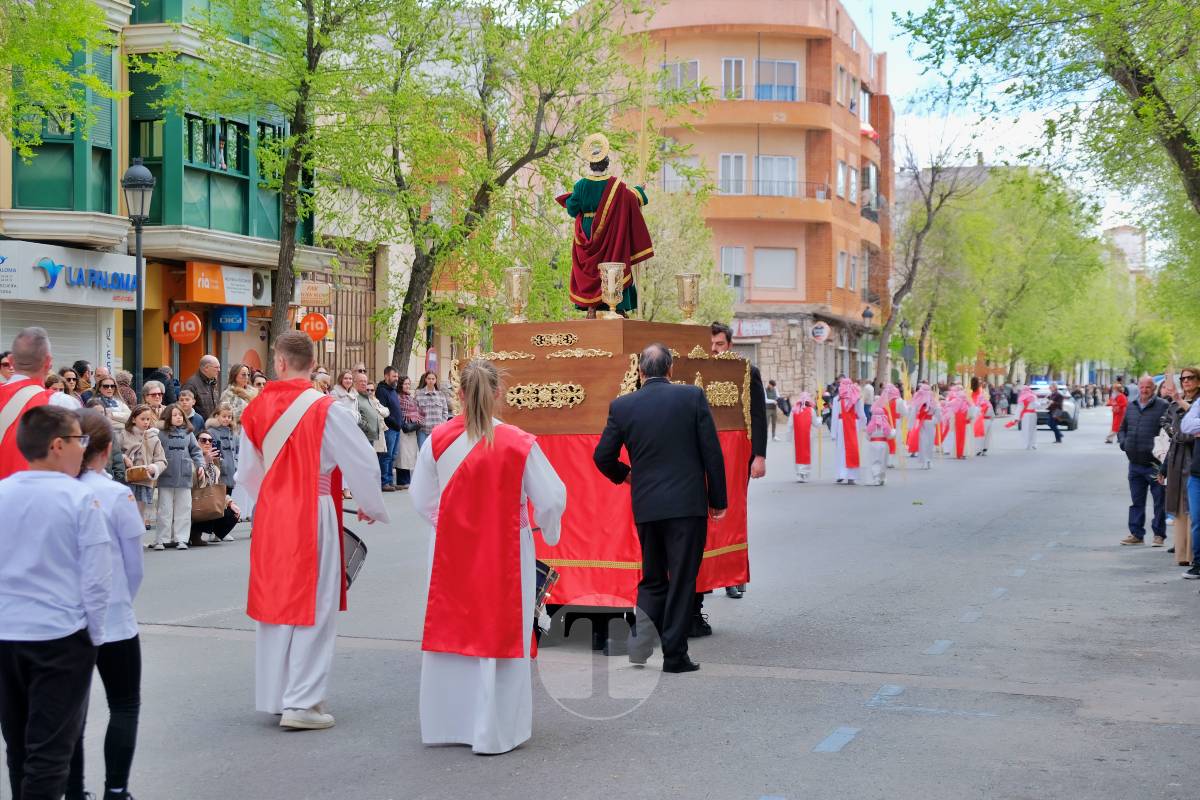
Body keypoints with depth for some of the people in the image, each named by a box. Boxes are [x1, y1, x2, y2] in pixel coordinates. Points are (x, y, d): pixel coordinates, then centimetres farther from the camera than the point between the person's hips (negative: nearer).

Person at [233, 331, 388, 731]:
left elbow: (246, 469, 12)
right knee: (312, 606, 2)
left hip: (269, 514, 5)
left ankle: (275, 694, 23)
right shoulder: (325, 409, -13)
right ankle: (301, 702, 1)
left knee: (275, 601, 14)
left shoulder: (256, 409, 0)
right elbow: (362, 461, -9)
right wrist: (371, 505, 7)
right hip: (314, 514, -5)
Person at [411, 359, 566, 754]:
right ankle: (494, 729, 9)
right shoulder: (519, 444, -14)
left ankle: (446, 723, 24)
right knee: (501, 632, 6)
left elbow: (422, 498, 4)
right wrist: (548, 531, 15)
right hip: (506, 554, -2)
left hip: (450, 553, 3)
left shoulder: (438, 440, -7)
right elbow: (551, 499, -6)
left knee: (451, 630, 14)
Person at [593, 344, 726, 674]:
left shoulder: (622, 406, 0)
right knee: (681, 580, 5)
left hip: (646, 506, 2)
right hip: (688, 503, -2)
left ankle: (644, 618, -7)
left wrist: (623, 475, 25)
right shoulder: (692, 396, -4)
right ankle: (674, 655, 6)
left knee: (653, 578, 18)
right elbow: (712, 452, -4)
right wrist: (718, 499, 5)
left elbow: (603, 457, 3)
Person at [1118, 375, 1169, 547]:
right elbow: (1122, 428, 22)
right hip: (1135, 463, 6)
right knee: (1136, 501, 12)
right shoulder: (1131, 406, 12)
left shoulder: (1162, 406, -8)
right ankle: (1136, 534, 20)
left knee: (1159, 500, 2)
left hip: (1155, 463, -6)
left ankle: (1159, 534, 11)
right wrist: (1122, 442, 5)